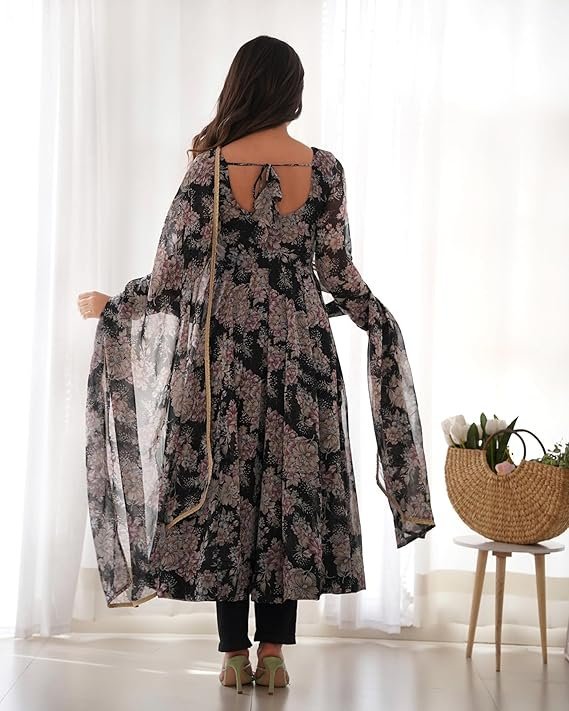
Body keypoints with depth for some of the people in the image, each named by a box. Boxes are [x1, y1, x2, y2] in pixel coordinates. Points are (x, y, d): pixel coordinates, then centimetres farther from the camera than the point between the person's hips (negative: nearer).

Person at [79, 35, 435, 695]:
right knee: (292, 488, 9)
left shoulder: (209, 168, -8)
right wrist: (378, 318, 19)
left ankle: (235, 654, 14)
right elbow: (338, 275, -1)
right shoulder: (324, 168, -4)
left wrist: (108, 306, 9)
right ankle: (273, 651, 14)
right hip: (303, 352, 1)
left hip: (224, 352, -1)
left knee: (225, 489, 8)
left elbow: (173, 276, -7)